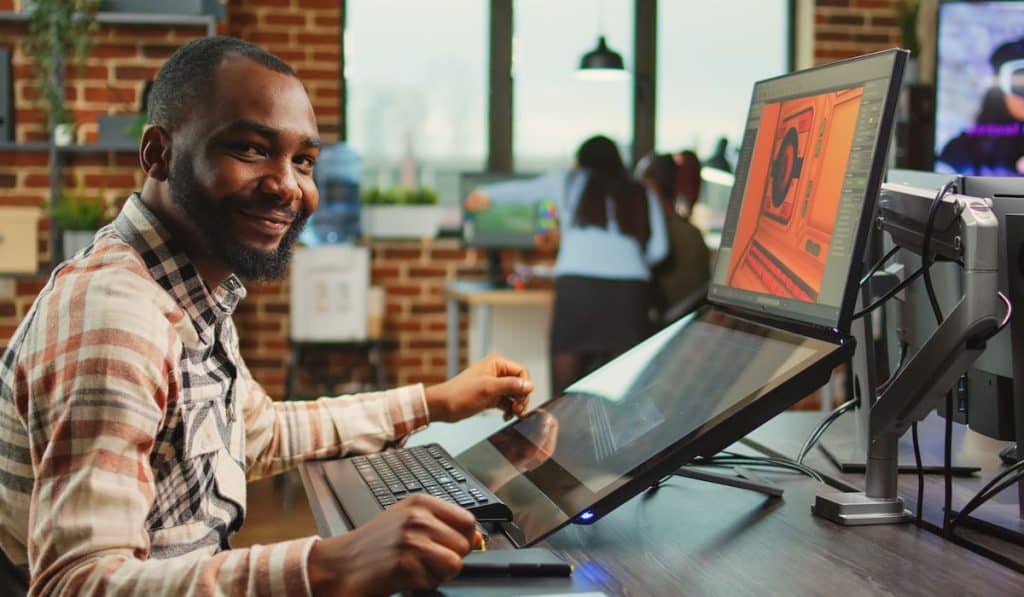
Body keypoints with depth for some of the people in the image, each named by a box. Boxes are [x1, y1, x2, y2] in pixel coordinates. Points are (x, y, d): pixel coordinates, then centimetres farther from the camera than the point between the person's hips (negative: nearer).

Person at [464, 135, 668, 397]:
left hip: (578, 282, -1)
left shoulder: (567, 182, 19)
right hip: (631, 287, 1)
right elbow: (658, 249, 13)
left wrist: (486, 194, 53)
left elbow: (521, 190, 34)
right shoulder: (641, 194, 20)